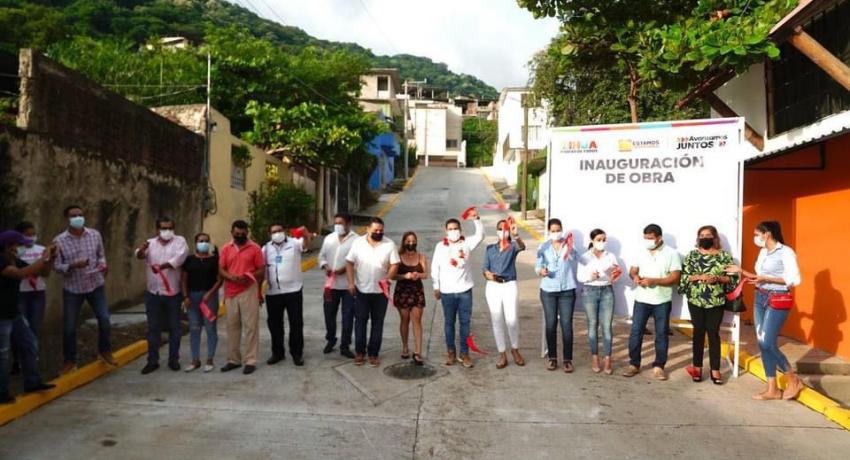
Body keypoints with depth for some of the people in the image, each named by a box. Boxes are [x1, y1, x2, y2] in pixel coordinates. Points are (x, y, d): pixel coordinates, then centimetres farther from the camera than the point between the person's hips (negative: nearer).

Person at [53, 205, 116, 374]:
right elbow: (56, 266, -6)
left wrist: (103, 265, -14)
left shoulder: (95, 235, -2)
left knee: (104, 320, 4)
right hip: (72, 288, -1)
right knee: (69, 327, 6)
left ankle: (104, 351, 27)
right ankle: (70, 360, 24)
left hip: (96, 285, 2)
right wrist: (72, 266, -25)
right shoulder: (59, 241, -9)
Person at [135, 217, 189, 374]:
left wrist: (163, 266, -33)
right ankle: (152, 361, 18)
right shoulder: (151, 243, 7)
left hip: (172, 292, -2)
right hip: (153, 292, 2)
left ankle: (174, 359, 18)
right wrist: (141, 250, -35)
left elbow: (179, 258, -18)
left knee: (174, 327, 6)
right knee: (153, 328, 9)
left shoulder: (179, 241, -1)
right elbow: (140, 256, -11)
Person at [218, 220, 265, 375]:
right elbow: (221, 270, 5)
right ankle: (233, 359, 21)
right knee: (232, 326, 10)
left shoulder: (255, 248, -1)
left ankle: (251, 361, 4)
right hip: (231, 293, 4)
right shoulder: (225, 249, 8)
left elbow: (262, 270, -1)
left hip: (249, 291, -3)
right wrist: (231, 277, -17)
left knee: (251, 326, -2)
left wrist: (249, 277, -19)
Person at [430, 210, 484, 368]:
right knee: (449, 322, 10)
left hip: (465, 290, 0)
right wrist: (436, 287, 1)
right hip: (447, 291, 0)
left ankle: (464, 353, 14)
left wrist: (476, 219, -25)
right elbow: (435, 267, 2)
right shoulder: (440, 246, 0)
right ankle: (451, 352, 23)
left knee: (465, 322, 5)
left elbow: (480, 235, -12)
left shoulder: (466, 243, 1)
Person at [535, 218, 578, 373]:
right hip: (548, 291, 1)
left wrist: (569, 247, -28)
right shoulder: (543, 248, 3)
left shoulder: (570, 245, 0)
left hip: (567, 290, -1)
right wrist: (541, 271, -22)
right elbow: (537, 266, 0)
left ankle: (568, 359, 9)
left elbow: (575, 262, -14)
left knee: (566, 324, -1)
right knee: (550, 324, 6)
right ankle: (552, 358, 18)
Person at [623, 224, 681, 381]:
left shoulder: (671, 253, -7)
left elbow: (675, 278, -12)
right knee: (635, 332, 2)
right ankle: (634, 364, 13)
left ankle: (659, 366, 18)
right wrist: (635, 276, -13)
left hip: (662, 301, -3)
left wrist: (654, 281, -23)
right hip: (641, 300, 3)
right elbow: (632, 270, 11)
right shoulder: (641, 252, 5)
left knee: (661, 334, 7)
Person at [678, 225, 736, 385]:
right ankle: (697, 367, 16)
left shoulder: (724, 256, 2)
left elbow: (732, 277, 0)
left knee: (714, 333, 3)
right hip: (696, 300, 1)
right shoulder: (691, 255, 3)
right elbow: (684, 276, -2)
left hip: (716, 301, -1)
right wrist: (699, 277, -17)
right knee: (698, 332, 7)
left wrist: (717, 278, -17)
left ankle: (715, 370, 11)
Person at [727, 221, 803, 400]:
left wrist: (765, 279, -20)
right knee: (762, 344, 6)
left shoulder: (785, 252, -11)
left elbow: (794, 280, -17)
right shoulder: (763, 252, 12)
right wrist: (740, 271, 14)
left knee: (768, 344, -10)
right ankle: (772, 389, 13)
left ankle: (794, 381, 12)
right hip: (760, 298, 8)